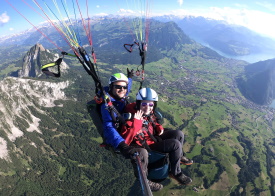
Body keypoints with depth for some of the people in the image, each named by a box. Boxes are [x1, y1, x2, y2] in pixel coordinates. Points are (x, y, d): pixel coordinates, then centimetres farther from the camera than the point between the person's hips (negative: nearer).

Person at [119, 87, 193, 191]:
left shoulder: (149, 113, -8)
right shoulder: (131, 118, -29)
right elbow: (124, 141, -38)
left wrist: (159, 128, -5)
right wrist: (136, 122, -42)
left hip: (154, 136, 8)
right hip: (146, 146, -7)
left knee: (179, 134, 3)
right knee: (176, 144, -14)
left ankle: (179, 156, 31)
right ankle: (176, 173, 9)